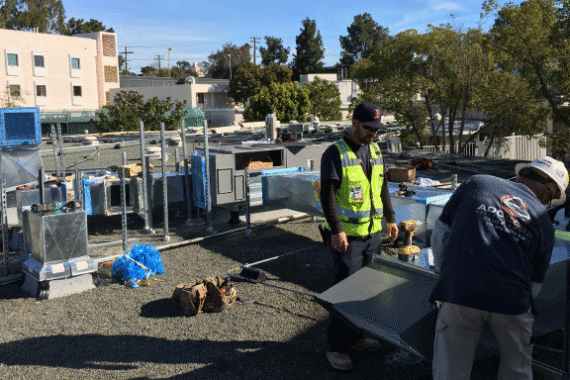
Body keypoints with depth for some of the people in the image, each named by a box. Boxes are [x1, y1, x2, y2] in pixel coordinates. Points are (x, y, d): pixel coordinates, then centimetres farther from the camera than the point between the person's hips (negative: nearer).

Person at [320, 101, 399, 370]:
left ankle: (354, 337, 28)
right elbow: (327, 194, -16)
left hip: (373, 233, 7)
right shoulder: (335, 153, -11)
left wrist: (390, 219, 18)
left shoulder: (375, 151, 12)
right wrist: (336, 230, -21)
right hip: (346, 235, -7)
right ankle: (336, 346, 11)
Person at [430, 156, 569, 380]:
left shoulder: (476, 184, 13)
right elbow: (535, 283, 21)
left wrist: (443, 271, 27)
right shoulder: (544, 223, 16)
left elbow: (441, 232, 13)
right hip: (512, 301, 2)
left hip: (458, 294, -1)